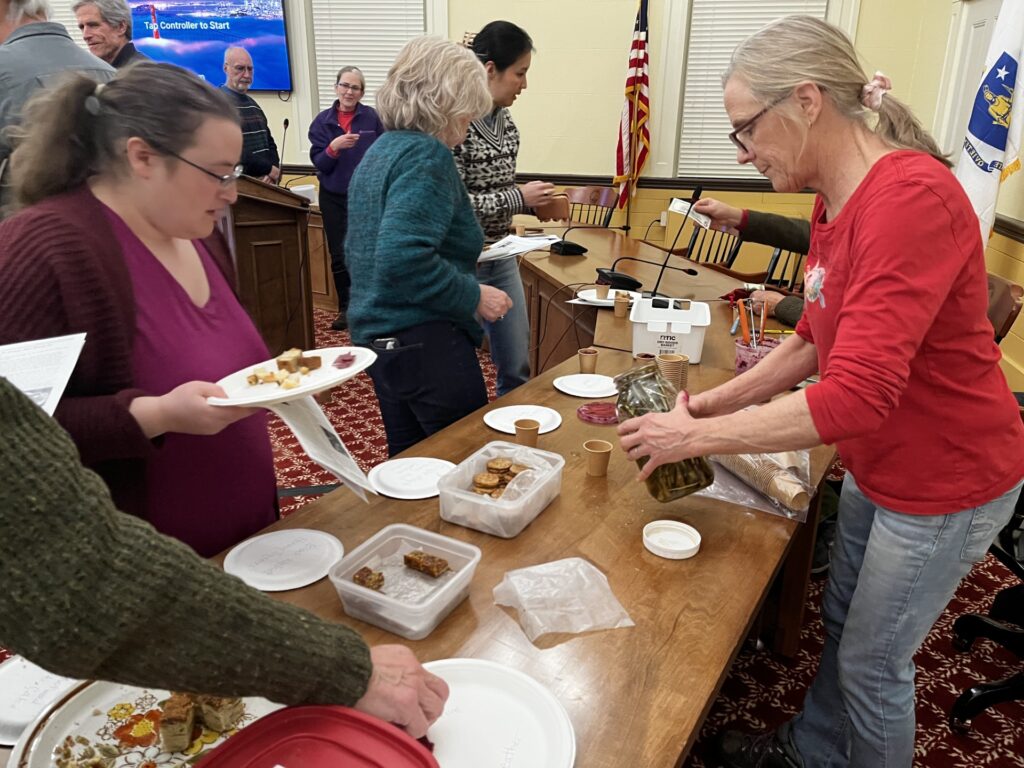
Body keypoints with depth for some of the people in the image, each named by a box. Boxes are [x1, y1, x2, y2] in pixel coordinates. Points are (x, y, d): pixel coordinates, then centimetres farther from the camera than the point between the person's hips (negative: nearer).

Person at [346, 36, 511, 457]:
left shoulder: (377, 152, 14)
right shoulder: (426, 155, -15)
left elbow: (360, 251, 21)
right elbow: (403, 259, -27)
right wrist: (475, 296, -16)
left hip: (376, 335, 10)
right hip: (425, 341, -10)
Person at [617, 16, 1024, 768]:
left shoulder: (910, 198, -30)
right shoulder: (836, 199, -1)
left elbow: (857, 395, -35)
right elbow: (816, 336, 10)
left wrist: (696, 434, -27)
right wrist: (719, 400, 1)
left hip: (945, 481, -9)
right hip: (877, 466, 9)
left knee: (872, 661, 12)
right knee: (840, 622, 25)